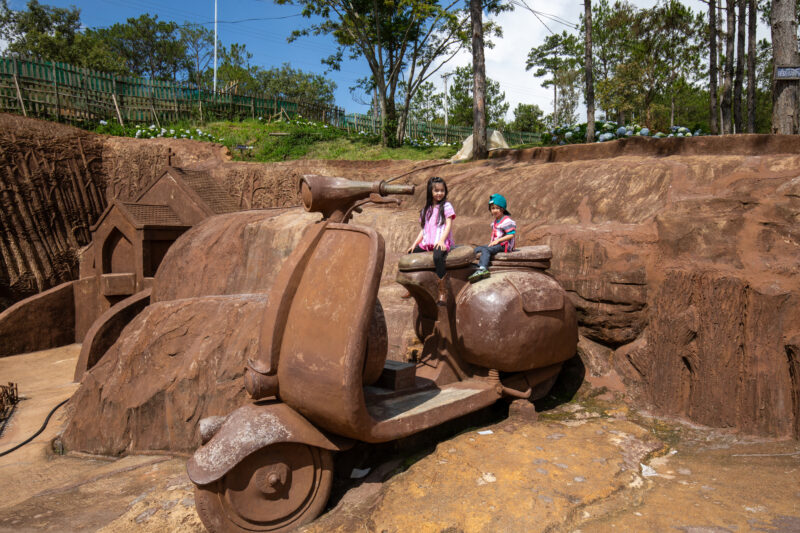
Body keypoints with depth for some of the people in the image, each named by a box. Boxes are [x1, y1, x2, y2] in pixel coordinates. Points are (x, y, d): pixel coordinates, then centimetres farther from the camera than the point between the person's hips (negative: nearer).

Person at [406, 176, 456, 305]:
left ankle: (443, 292, -34)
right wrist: (415, 243, 10)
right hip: (427, 242, 8)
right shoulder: (427, 209, 20)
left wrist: (442, 240, -21)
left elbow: (448, 224, -6)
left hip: (441, 242, -8)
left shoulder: (446, 206, 4)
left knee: (438, 257, -37)